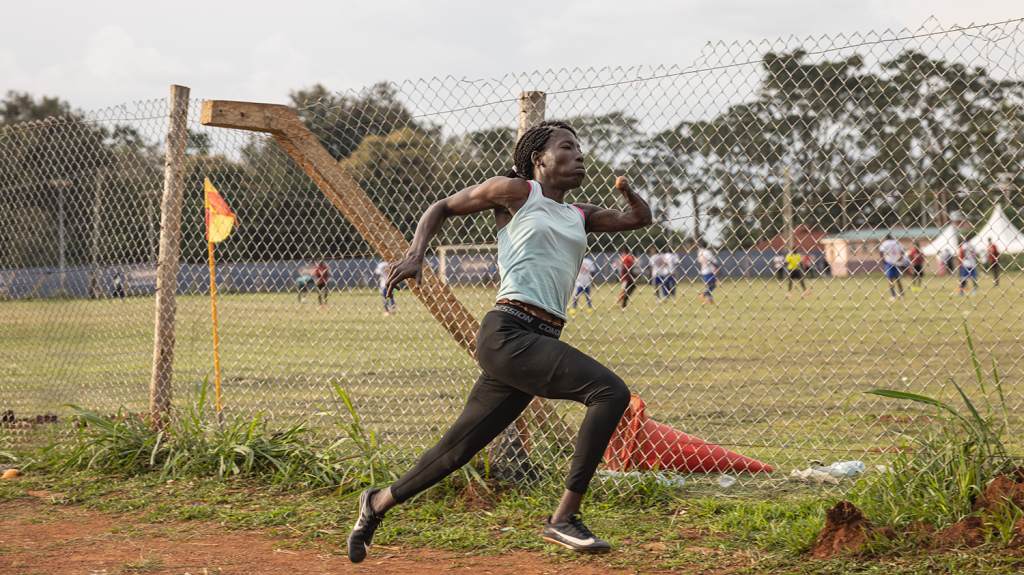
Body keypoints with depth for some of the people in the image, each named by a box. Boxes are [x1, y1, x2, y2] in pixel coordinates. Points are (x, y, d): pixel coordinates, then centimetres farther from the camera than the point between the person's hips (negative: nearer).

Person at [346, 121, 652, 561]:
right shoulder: (515, 192, 6)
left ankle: (379, 502, 31)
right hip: (508, 332, -7)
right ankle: (562, 519, -23)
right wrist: (415, 255, 0)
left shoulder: (580, 217, 23)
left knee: (459, 449, 11)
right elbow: (443, 207, 15)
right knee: (611, 391, -23)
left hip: (541, 343, 7)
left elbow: (639, 218, 26)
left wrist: (627, 191, 4)